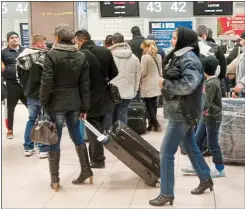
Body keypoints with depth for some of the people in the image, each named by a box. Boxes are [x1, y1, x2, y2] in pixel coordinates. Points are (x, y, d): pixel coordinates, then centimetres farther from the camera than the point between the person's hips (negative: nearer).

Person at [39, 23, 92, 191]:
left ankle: (55, 179, 9)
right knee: (77, 136, 18)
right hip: (74, 103, 5)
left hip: (56, 103, -5)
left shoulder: (51, 55, -11)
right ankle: (86, 170, 23)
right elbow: (85, 84, 3)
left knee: (54, 140, 3)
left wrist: (43, 103, -4)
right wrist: (85, 107, 8)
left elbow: (46, 82, -15)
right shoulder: (81, 56, 3)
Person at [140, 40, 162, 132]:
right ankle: (152, 123, 15)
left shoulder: (145, 57, -13)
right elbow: (160, 70, 14)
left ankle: (155, 124, -1)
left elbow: (143, 72, -13)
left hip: (148, 85, -7)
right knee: (154, 103, 10)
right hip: (156, 84, 7)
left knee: (149, 104, 1)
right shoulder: (158, 56, 9)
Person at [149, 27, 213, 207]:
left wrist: (165, 83, -20)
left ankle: (167, 194, 3)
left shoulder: (189, 59, -17)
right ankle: (206, 179, 37)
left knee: (166, 152, -6)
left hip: (182, 112, -10)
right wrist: (167, 82, -1)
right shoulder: (182, 56, 12)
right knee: (190, 146, 22)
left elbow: (189, 84, -30)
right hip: (183, 111, 10)